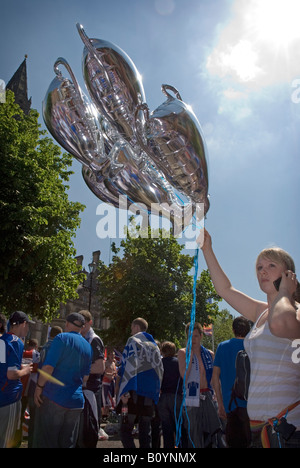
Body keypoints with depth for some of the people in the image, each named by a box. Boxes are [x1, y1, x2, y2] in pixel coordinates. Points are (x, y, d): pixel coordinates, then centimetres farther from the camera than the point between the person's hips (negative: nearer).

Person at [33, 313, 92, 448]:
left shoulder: (62, 338, -8)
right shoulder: (88, 347, 11)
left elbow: (48, 367, -16)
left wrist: (39, 387, -5)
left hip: (54, 397, -6)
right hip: (76, 400, 6)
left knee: (45, 442, 5)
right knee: (68, 443, 15)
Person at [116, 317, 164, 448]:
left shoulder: (133, 340, -1)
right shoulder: (154, 345, 19)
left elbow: (129, 365, -14)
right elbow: (160, 369, 19)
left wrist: (125, 391, -17)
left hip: (135, 392, -6)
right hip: (151, 393, 6)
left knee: (125, 429, 0)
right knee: (145, 431, 12)